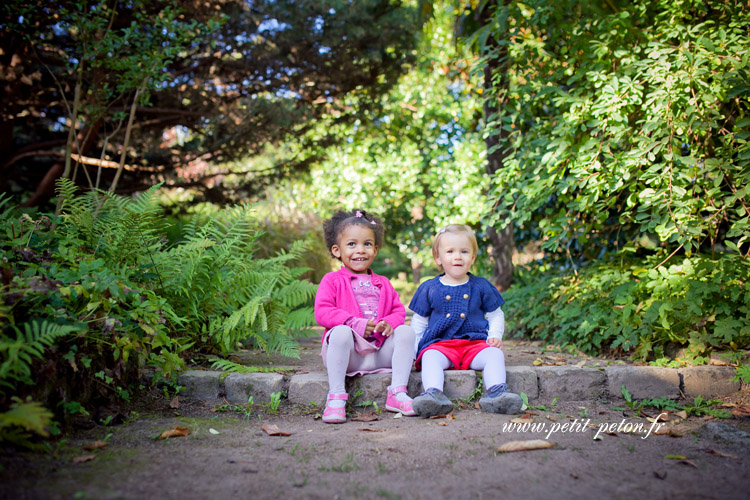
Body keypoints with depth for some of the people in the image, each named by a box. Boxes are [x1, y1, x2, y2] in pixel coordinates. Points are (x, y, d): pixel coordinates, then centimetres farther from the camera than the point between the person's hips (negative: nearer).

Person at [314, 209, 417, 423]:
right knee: (341, 332, -34)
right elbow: (322, 312, -8)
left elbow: (399, 310, 16)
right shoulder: (332, 281, 6)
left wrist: (390, 323, -10)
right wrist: (356, 324, -20)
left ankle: (397, 392, -18)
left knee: (406, 330, -17)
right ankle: (336, 397, -30)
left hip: (380, 354, 4)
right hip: (348, 356, -4)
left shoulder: (383, 283, 20)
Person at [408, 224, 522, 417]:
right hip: (439, 344, -1)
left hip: (475, 343, 1)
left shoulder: (481, 286, 13)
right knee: (430, 357, -33)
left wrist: (495, 336, 0)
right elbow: (419, 321, 16)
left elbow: (496, 315, 20)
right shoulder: (429, 288, 10)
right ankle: (434, 394, -55)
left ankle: (496, 392, -46)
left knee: (494, 353, -29)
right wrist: (413, 348, 3)